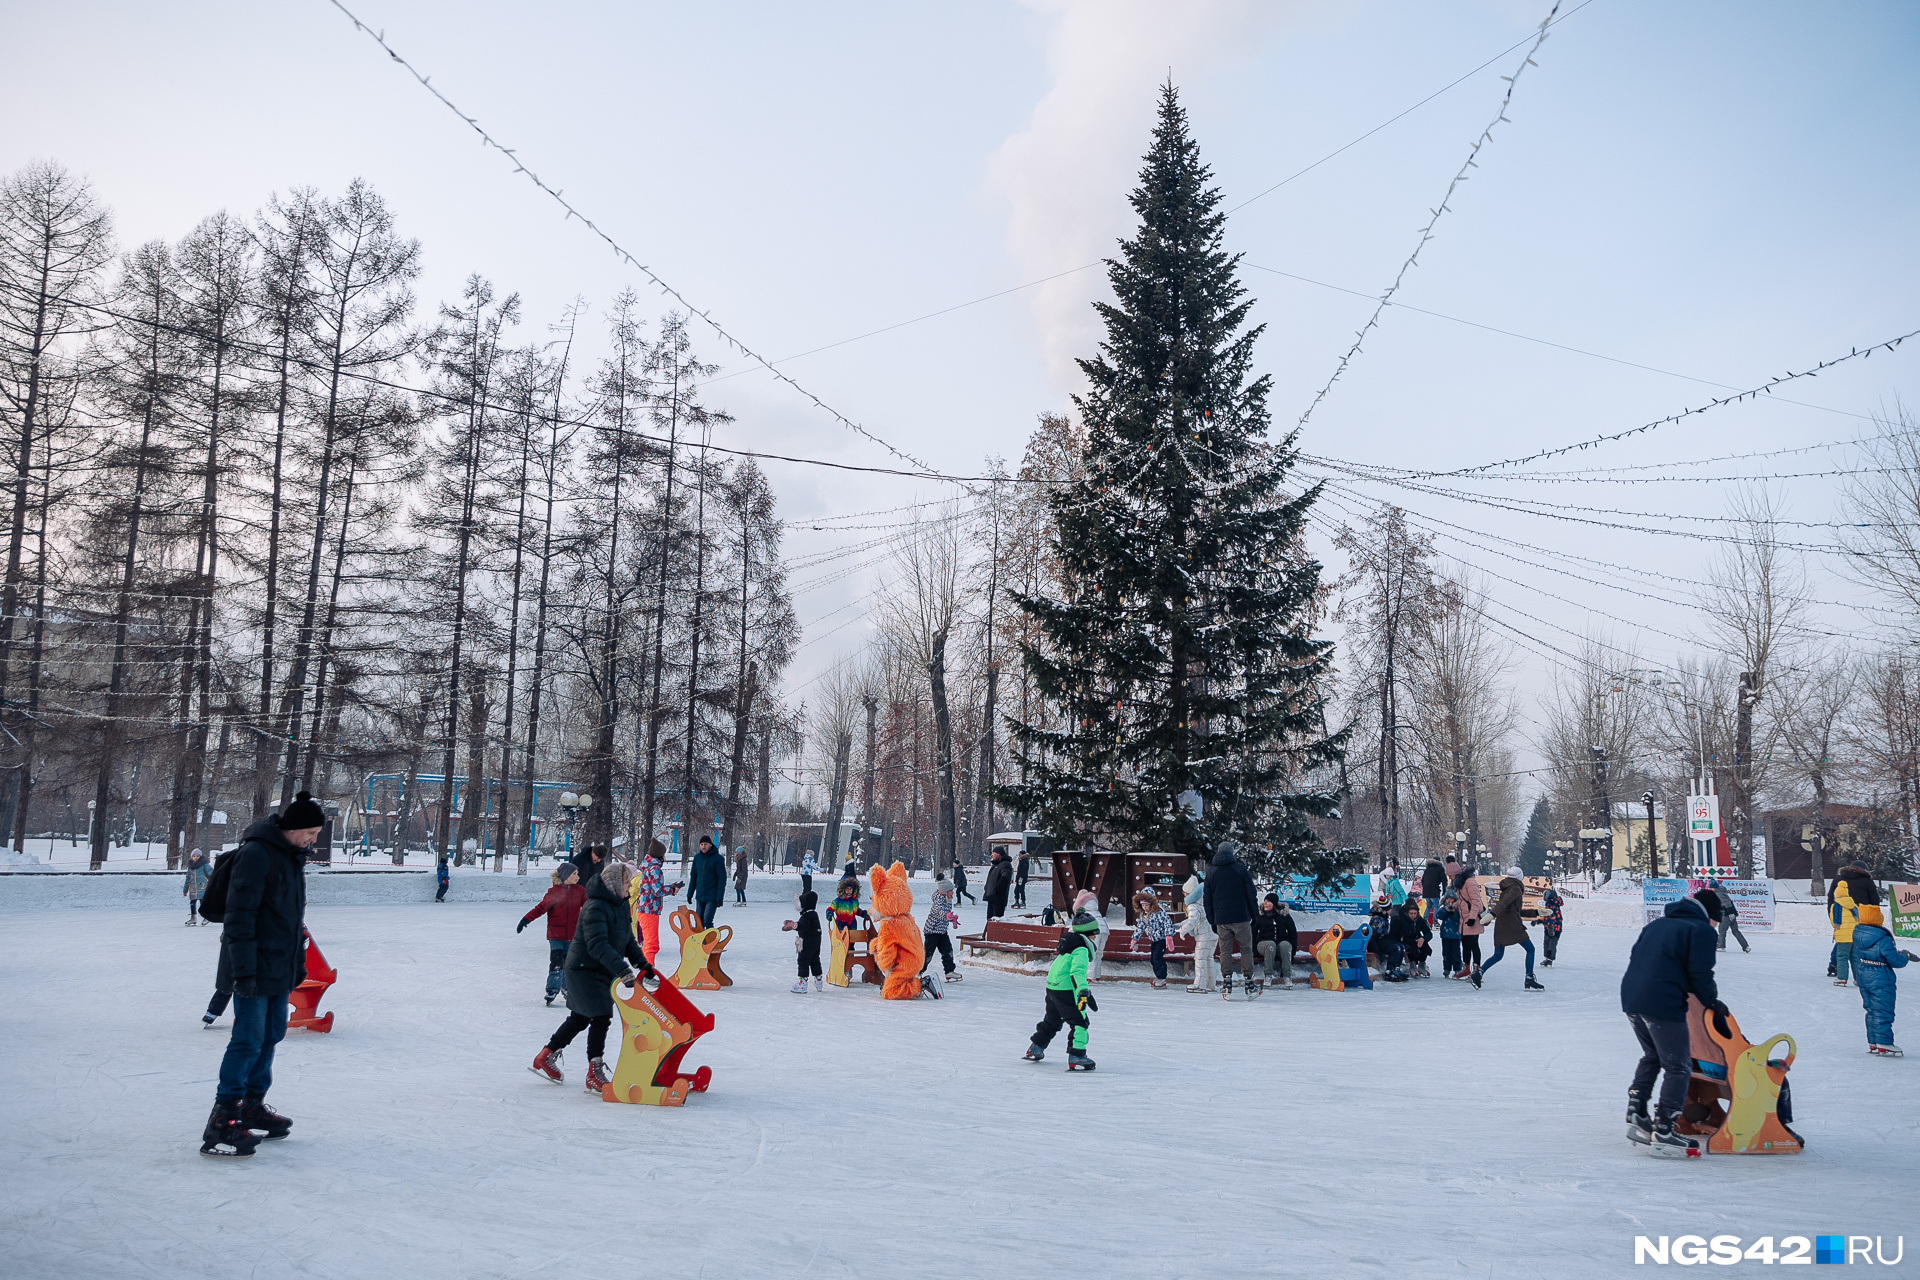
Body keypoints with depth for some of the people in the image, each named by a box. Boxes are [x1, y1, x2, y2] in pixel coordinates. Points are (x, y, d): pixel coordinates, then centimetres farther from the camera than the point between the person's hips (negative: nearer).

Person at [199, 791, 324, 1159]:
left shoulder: (294, 856, 13)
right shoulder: (255, 853, -17)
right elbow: (239, 914, -20)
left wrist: (299, 959, 22)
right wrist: (244, 969, -22)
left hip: (280, 968, 9)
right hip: (254, 969, -9)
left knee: (272, 1034, 14)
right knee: (249, 1039, -9)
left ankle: (252, 1105, 26)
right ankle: (221, 1121, -3)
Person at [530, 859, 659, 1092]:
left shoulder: (620, 905, 7)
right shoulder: (595, 907, -23)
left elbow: (628, 941, 14)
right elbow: (597, 945, -33)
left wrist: (642, 964, 3)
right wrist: (622, 969, -39)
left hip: (602, 972, 9)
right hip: (584, 970, -9)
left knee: (580, 1019, 16)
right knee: (601, 1018, -11)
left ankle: (545, 1057, 33)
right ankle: (595, 1076, -3)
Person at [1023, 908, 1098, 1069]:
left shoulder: (1069, 946, 16)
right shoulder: (1081, 950, -14)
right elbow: (1078, 971, -29)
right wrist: (1084, 992, -40)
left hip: (1052, 987, 10)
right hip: (1066, 991, -10)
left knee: (1052, 1020, 25)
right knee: (1079, 1022, -5)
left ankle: (1035, 1049, 37)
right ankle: (1076, 1057, -12)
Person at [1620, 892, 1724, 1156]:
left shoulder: (1656, 924, 21)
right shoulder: (1702, 930, -2)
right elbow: (1700, 973, -10)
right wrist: (1712, 1002, 7)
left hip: (1630, 997, 8)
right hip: (1663, 1005, -8)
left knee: (1652, 1056, 26)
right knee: (1679, 1067, 2)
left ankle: (1636, 1117, 22)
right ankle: (1662, 1134, -1)